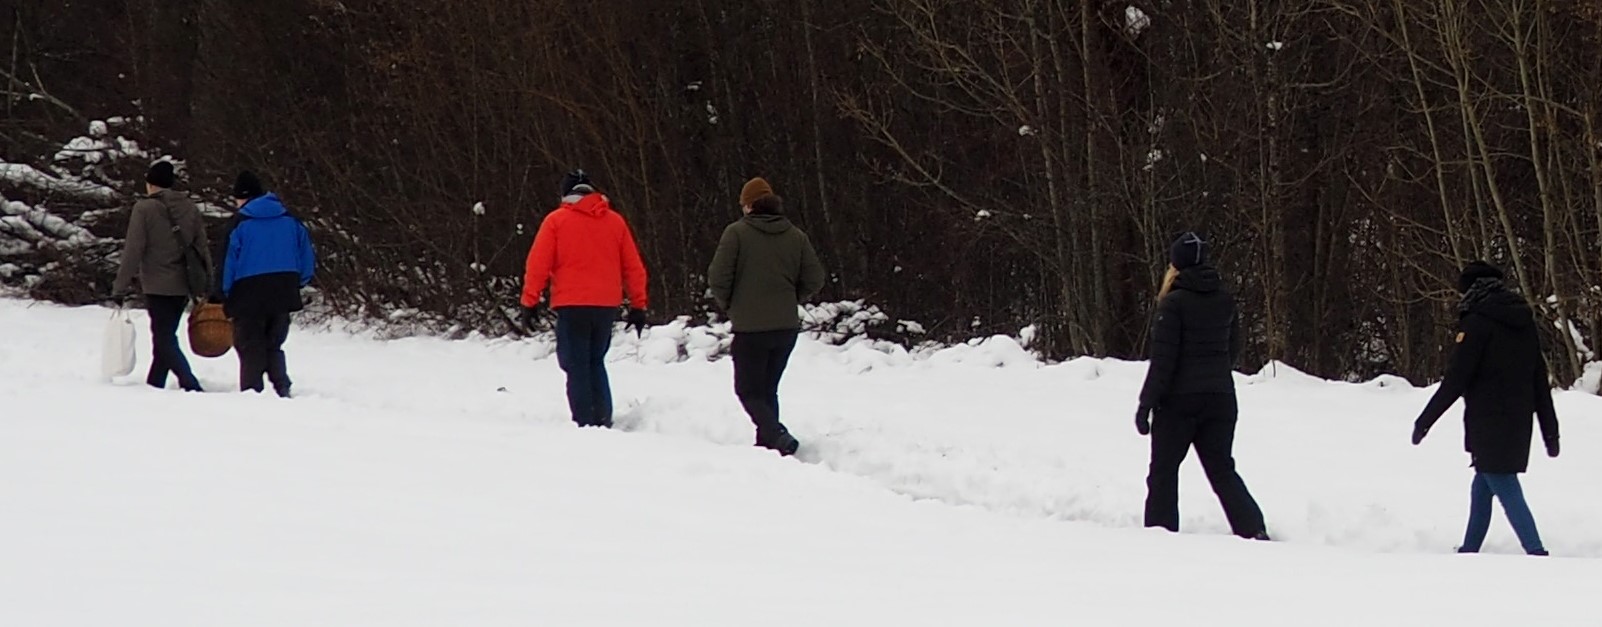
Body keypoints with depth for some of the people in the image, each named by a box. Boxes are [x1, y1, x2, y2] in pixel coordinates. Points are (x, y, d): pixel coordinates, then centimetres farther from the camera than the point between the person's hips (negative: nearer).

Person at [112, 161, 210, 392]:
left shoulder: (145, 208, -9)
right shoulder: (189, 208, 7)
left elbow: (133, 251, -11)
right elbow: (202, 248, 9)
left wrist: (121, 286, -7)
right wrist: (205, 285, 15)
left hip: (158, 286, -6)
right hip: (183, 286, 6)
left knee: (164, 339, -5)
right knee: (166, 337, 16)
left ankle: (190, 385, -19)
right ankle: (155, 385, 21)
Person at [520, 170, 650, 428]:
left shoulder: (556, 220, 0)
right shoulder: (615, 221, 9)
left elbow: (538, 264, -3)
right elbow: (634, 267, 11)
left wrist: (529, 302, 0)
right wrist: (638, 305, 16)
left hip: (571, 304, -4)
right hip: (607, 305, 4)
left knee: (577, 366, 0)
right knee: (596, 363, 17)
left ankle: (585, 423, -7)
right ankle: (603, 419, 7)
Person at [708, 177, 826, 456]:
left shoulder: (737, 233, -8)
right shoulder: (796, 236, 5)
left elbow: (718, 277, -11)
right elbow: (814, 279, 5)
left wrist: (728, 305, 7)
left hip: (750, 328, -5)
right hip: (787, 326, 5)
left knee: (749, 390, 2)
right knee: (768, 389, 17)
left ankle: (777, 436, -19)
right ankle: (767, 444, 13)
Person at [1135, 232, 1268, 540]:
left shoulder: (1174, 303, -13)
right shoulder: (1226, 301, 5)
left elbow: (1163, 358, -14)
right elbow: (1234, 349, 14)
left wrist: (1146, 403, -10)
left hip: (1179, 399, -5)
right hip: (1220, 398, 5)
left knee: (1164, 471, 6)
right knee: (1222, 468, 10)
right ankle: (1253, 529, -3)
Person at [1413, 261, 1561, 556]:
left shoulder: (1477, 323, -10)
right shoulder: (1525, 323, 13)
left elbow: (1456, 380, -13)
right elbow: (1541, 381, 15)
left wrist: (1424, 421, -5)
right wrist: (1550, 432, 19)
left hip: (1488, 426, -8)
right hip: (1518, 427, 8)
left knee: (1507, 491, -9)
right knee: (1482, 489, 19)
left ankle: (1537, 553, -20)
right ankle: (1469, 552, 26)